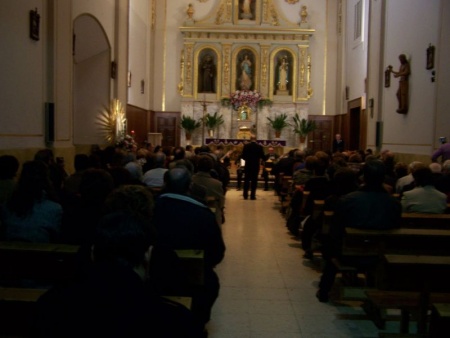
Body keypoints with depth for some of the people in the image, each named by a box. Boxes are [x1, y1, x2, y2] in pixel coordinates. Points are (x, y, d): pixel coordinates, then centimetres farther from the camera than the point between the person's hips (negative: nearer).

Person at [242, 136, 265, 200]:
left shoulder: (246, 146, -5)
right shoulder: (260, 146, -5)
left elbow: (243, 156, -4)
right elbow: (263, 157, -3)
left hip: (248, 165, 0)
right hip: (256, 165, 0)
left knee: (246, 180, 8)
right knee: (254, 181, 4)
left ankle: (245, 195, 6)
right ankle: (252, 195, 2)